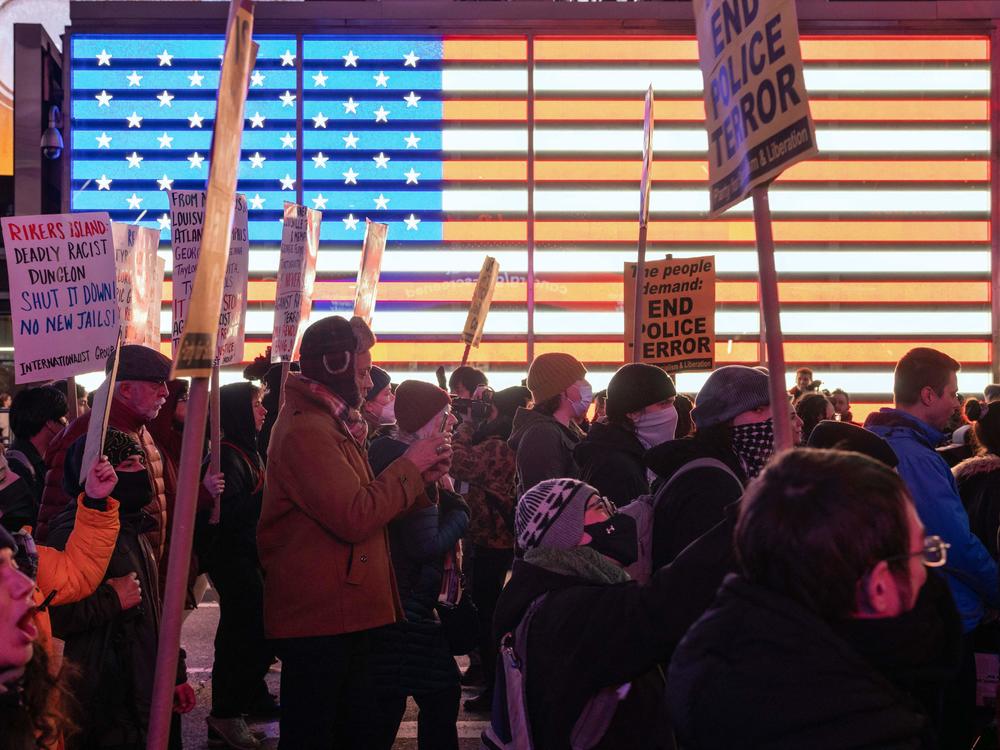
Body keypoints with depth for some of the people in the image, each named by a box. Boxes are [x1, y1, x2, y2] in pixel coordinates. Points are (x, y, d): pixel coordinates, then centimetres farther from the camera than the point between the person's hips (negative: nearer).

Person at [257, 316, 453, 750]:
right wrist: (409, 465, -14)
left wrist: (421, 477, 6)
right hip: (319, 618, -11)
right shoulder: (307, 430, -18)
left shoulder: (329, 423, 17)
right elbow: (355, 518, -24)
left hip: (341, 613, 11)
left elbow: (359, 503, 18)